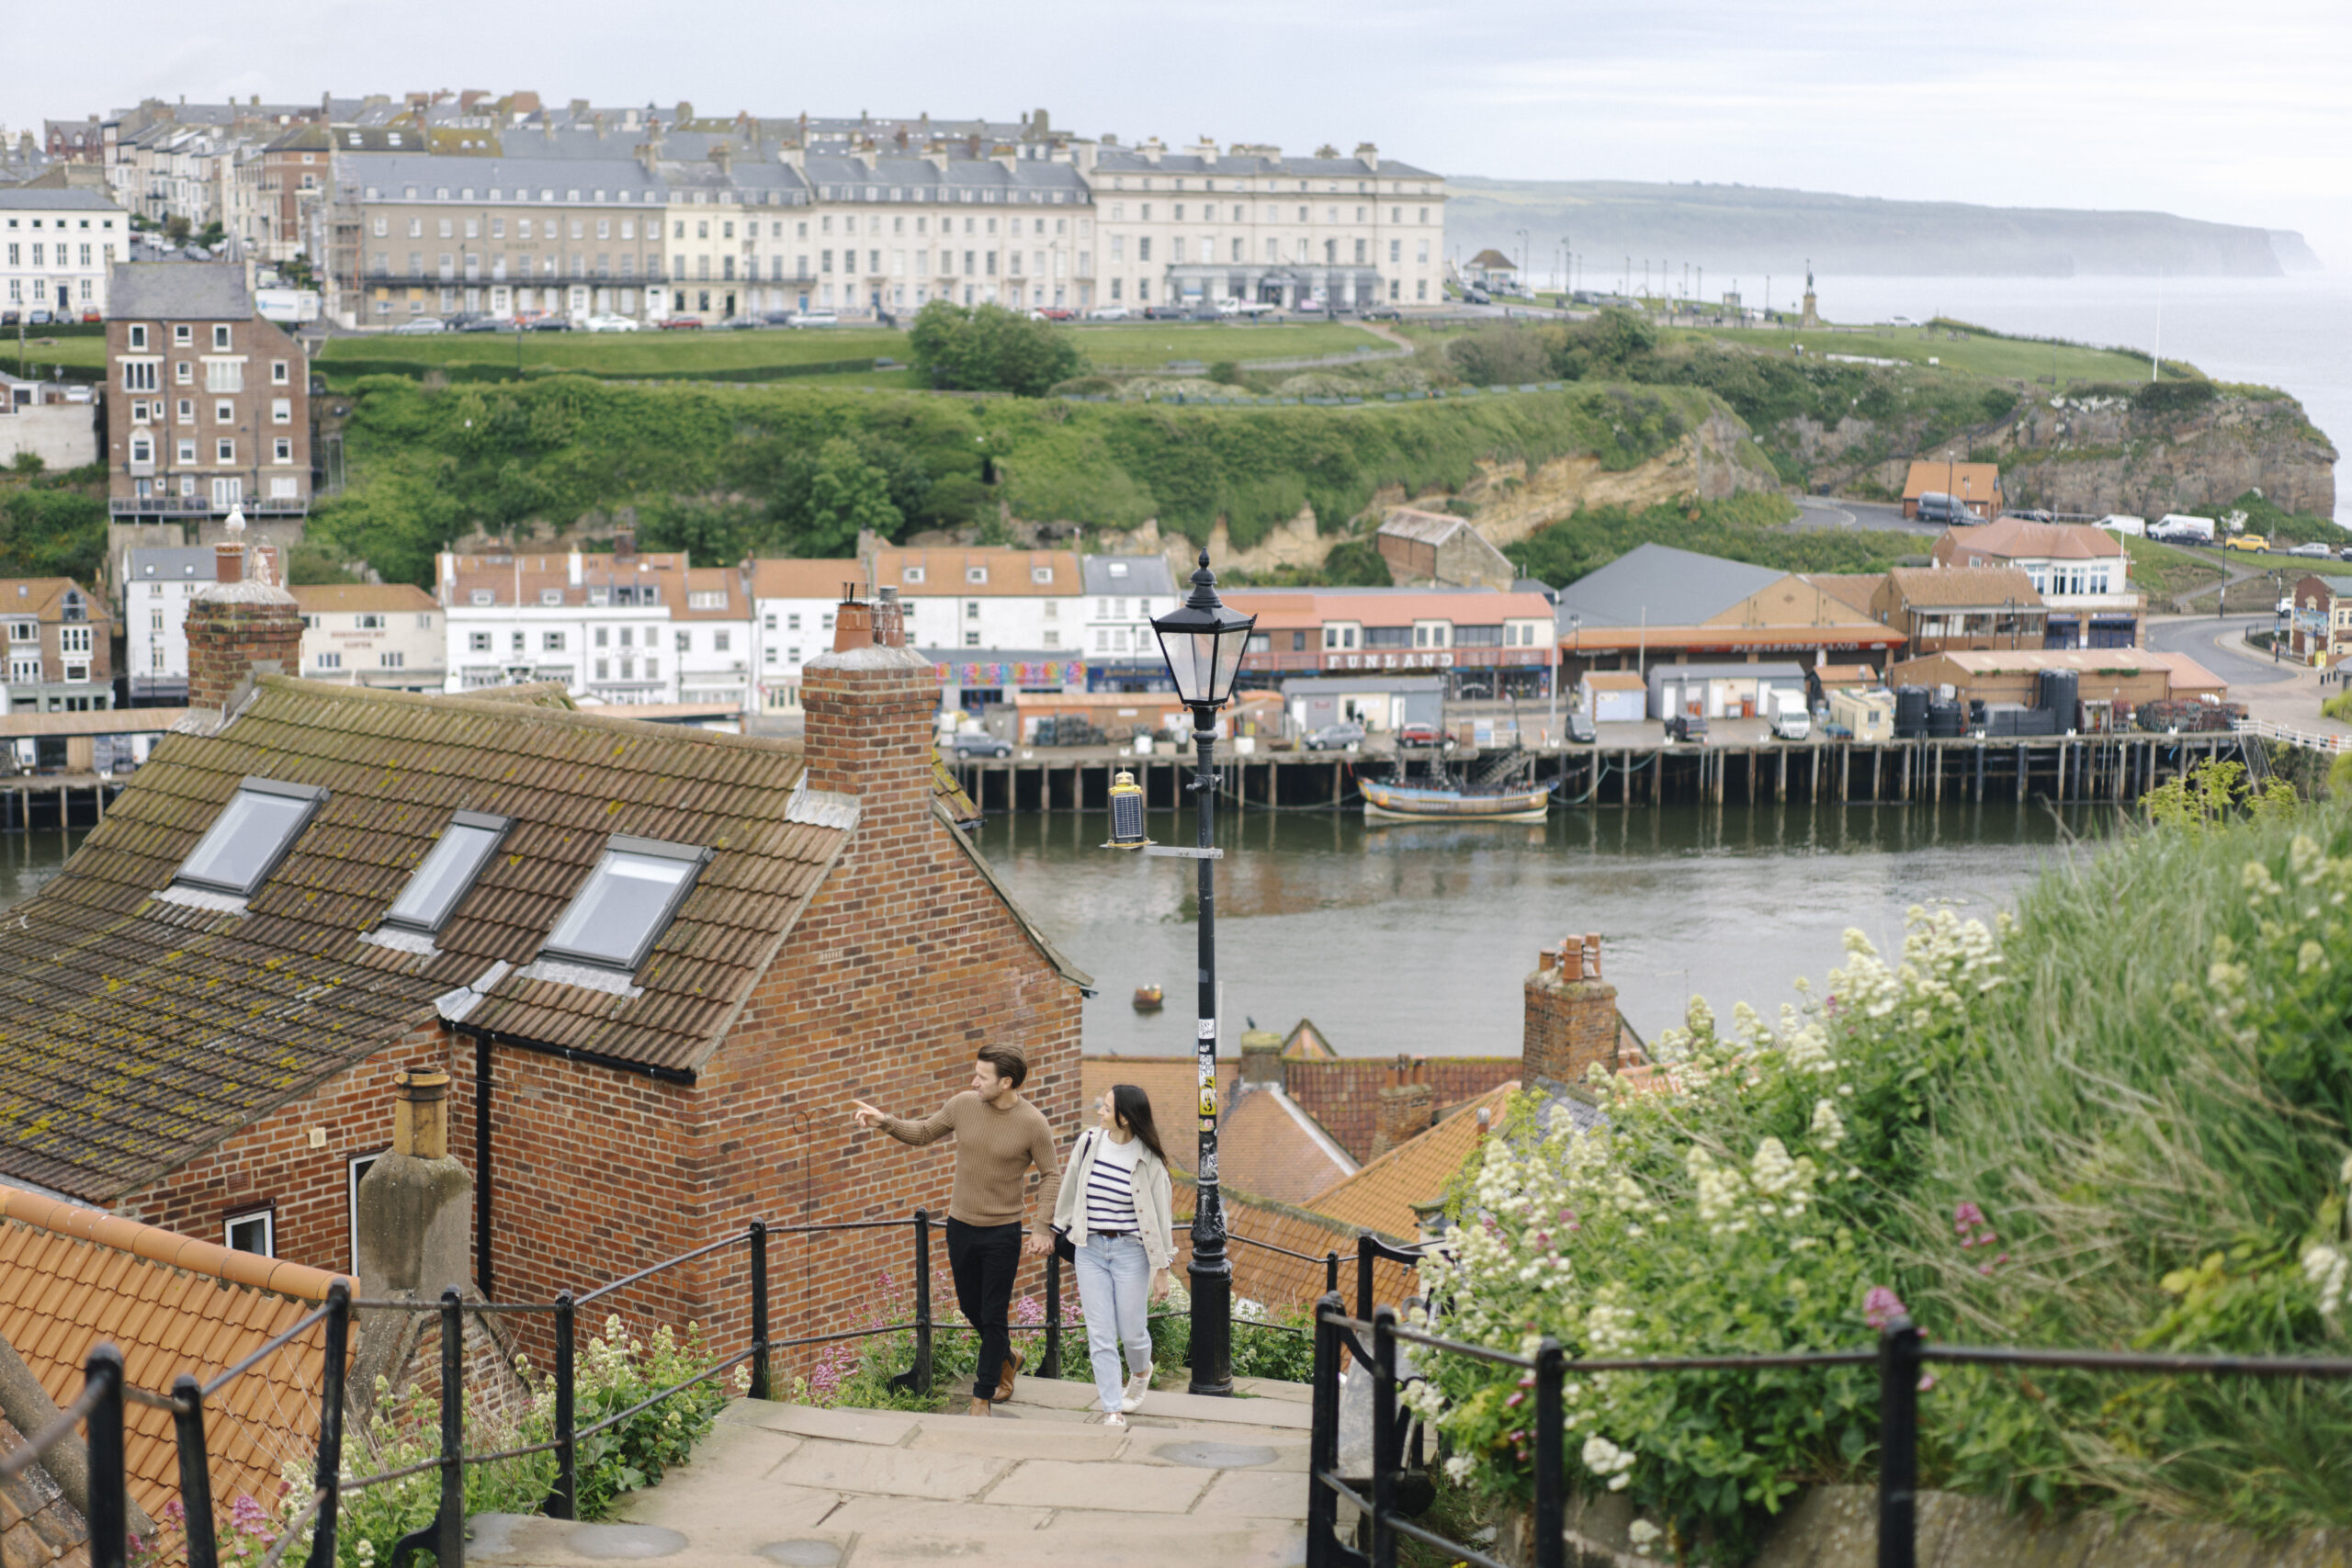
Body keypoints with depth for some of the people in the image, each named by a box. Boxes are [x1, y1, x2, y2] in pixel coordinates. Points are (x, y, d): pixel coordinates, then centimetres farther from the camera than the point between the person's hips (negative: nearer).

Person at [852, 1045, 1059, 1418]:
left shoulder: (1033, 1123, -15)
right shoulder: (964, 1104, -5)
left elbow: (1051, 1177, -6)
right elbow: (922, 1133, 8)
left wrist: (1042, 1228, -12)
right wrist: (884, 1121, -8)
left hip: (1002, 1233, -4)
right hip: (961, 1226, 4)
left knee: (993, 1316, 1)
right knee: (970, 1307, 16)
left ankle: (983, 1397, 13)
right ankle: (1006, 1357, 44)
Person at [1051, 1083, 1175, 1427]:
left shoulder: (1148, 1161, -11)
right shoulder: (1088, 1143, -3)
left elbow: (1160, 1216, -5)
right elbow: (1070, 1189, 13)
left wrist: (1161, 1270, -4)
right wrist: (1056, 1229, 22)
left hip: (1130, 1250, -3)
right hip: (1090, 1250, 3)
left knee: (1131, 1331, 7)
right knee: (1100, 1335, 0)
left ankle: (1141, 1371, 42)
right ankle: (1112, 1409, 8)